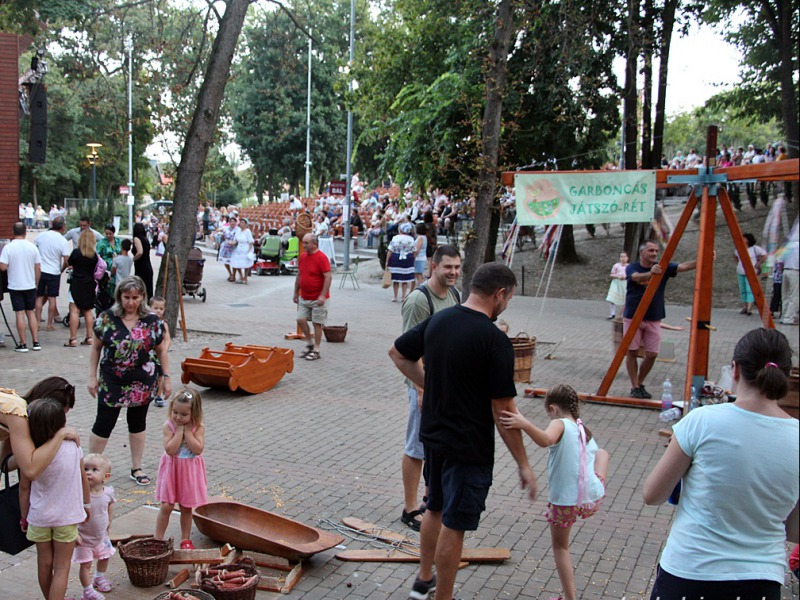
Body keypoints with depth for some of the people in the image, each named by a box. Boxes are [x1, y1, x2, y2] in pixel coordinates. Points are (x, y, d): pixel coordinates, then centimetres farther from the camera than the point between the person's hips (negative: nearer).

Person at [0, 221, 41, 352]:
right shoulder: (32, 247, -2)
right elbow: (38, 268, 1)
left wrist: (11, 265, 7)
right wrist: (36, 283, 13)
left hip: (15, 286, -2)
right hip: (30, 286, 3)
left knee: (20, 313, 1)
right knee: (31, 312, 12)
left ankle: (23, 344, 3)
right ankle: (36, 342, 11)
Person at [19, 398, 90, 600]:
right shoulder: (72, 447, -14)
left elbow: (24, 487, -7)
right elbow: (83, 478, -1)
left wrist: (24, 517, 8)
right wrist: (86, 503, 16)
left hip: (39, 517, 1)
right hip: (67, 516, -1)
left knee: (45, 564, 19)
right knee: (61, 568, 6)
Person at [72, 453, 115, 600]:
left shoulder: (108, 492, -13)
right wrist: (75, 534, -25)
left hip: (101, 536, 5)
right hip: (84, 539, -5)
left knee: (105, 557, 24)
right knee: (86, 564, 4)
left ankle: (100, 577, 51)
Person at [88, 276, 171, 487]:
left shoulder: (152, 321, -3)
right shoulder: (107, 318, -6)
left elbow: (161, 351, 5)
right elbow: (96, 348, 2)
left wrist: (166, 378, 3)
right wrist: (92, 377, 0)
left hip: (143, 382, 2)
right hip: (112, 381, -1)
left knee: (137, 423, 13)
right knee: (104, 423, 1)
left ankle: (136, 468, 26)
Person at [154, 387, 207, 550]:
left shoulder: (198, 427, -11)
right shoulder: (169, 425, -13)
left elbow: (198, 449, -23)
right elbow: (170, 449, -23)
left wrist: (187, 430, -23)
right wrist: (180, 430, -24)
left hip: (190, 472, 1)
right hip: (172, 470, -1)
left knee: (186, 507, 13)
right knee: (166, 506, 0)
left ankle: (186, 539, 27)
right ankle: (158, 539, 14)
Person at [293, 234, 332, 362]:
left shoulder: (321, 258, -15)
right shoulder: (302, 256, 8)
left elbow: (328, 277, -19)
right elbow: (299, 276, 16)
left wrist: (322, 296, -24)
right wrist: (296, 293, 16)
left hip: (317, 299, -7)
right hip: (304, 297, 7)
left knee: (317, 323, 1)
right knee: (301, 320, 4)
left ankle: (316, 351, 11)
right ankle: (309, 344, 22)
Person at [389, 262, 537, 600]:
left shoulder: (437, 320, 0)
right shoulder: (494, 340, -21)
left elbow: (398, 353, 13)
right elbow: (503, 411, -20)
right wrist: (523, 465, -11)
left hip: (433, 434, 8)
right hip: (469, 446, -8)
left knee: (435, 509, 24)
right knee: (454, 525, 5)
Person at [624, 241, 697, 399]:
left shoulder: (663, 268, 2)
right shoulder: (631, 268, -5)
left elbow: (683, 266, -13)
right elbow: (637, 277, -28)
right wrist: (650, 273, -49)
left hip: (653, 319, 3)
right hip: (632, 317, -3)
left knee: (652, 354, 1)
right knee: (632, 352, 0)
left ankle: (640, 384, 21)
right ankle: (634, 387, 12)